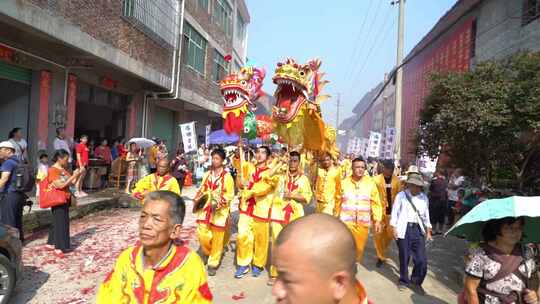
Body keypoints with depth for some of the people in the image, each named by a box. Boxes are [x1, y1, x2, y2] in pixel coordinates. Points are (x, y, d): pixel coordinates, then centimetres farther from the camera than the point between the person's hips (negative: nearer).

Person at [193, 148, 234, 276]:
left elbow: (230, 195, -6)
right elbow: (201, 190, 18)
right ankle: (209, 252, 30)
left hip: (219, 211, -4)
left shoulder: (227, 176, -6)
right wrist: (197, 199, 1)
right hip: (205, 209, 4)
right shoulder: (207, 174, 10)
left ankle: (213, 264, 21)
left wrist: (220, 201, -22)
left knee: (217, 238, 4)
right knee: (202, 233, -1)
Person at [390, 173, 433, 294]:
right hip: (403, 229, -2)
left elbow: (426, 215, 15)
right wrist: (394, 228, -6)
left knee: (422, 259, -1)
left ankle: (416, 282, 21)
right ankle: (403, 281, 25)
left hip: (418, 229, 3)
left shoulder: (424, 197, 9)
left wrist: (428, 231, 14)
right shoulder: (401, 195, -1)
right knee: (404, 257, 5)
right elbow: (395, 212, -1)